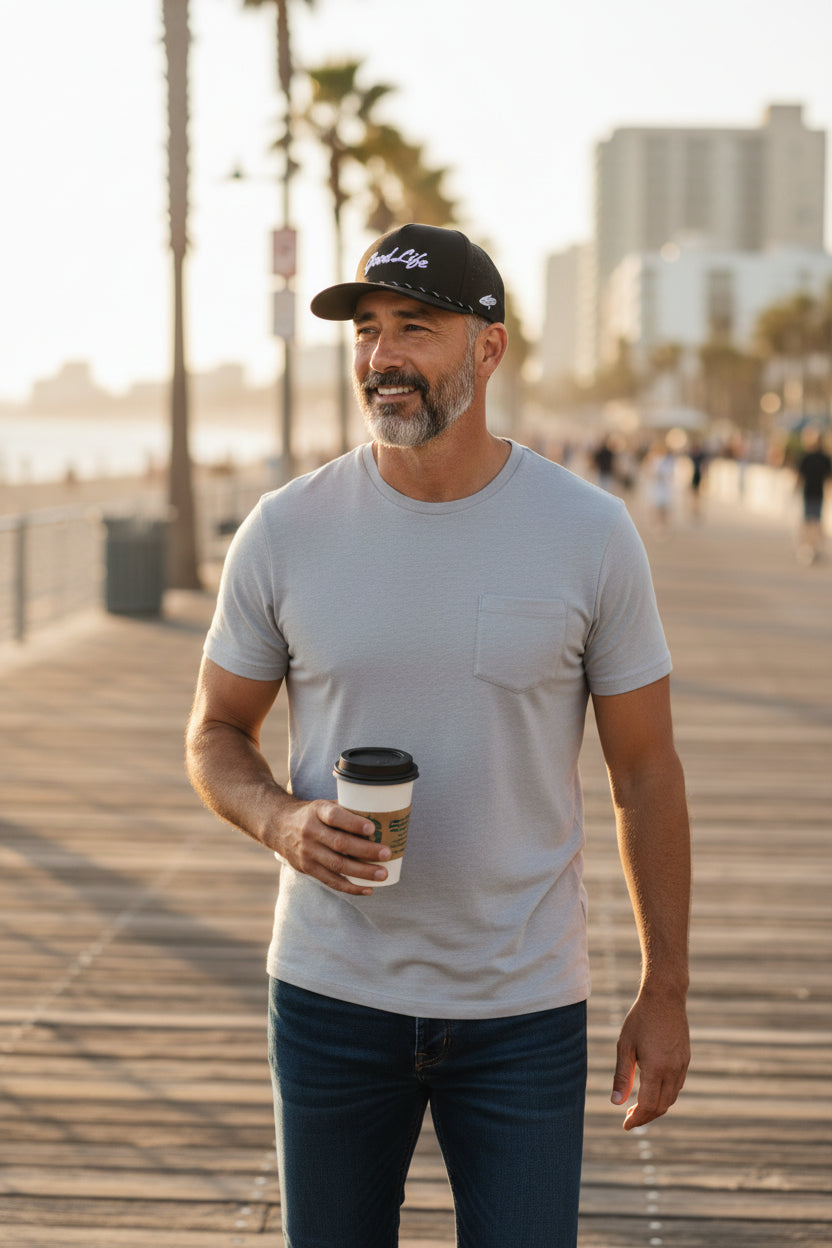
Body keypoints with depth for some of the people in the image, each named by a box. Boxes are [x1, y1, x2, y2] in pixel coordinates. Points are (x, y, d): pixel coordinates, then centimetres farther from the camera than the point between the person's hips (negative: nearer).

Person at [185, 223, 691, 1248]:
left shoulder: (591, 535, -6)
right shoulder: (286, 531, -5)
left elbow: (645, 771, 0)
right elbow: (215, 736, 6)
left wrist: (665, 990, 0)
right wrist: (281, 821, -17)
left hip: (523, 1009, -1)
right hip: (331, 996, 1)